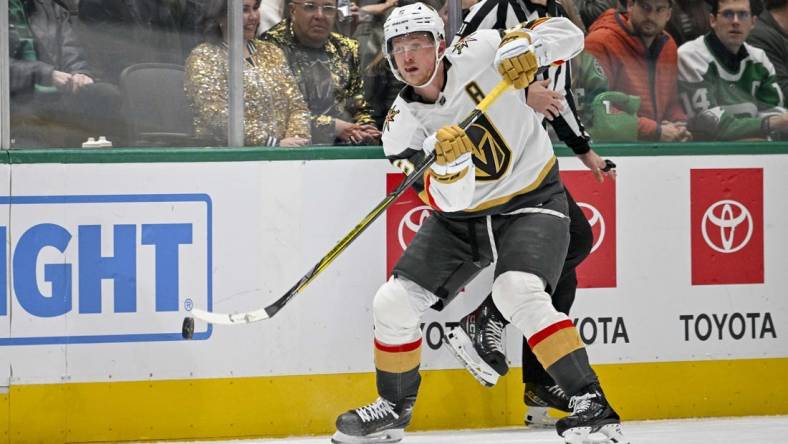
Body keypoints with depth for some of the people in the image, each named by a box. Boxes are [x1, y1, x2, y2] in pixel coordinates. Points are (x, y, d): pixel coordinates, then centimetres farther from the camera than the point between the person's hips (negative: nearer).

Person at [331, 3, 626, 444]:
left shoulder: (479, 56, -17)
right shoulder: (402, 122, -10)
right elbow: (450, 201, -18)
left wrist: (527, 45, -35)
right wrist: (447, 159, -39)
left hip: (531, 201, -5)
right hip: (460, 215, 5)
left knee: (518, 293, -31)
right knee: (394, 303, -1)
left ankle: (591, 403, -29)